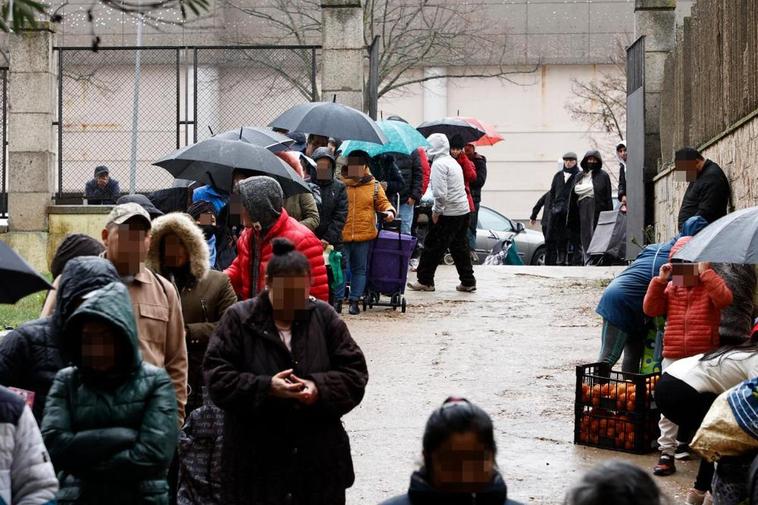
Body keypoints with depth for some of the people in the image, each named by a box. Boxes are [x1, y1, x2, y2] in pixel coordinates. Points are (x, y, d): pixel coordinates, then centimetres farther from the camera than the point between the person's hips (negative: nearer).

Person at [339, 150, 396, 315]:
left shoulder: (374, 186, 7)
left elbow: (383, 202, 13)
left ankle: (354, 301, 16)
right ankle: (338, 300, 7)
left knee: (359, 269, 9)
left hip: (364, 235, 2)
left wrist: (389, 211, -8)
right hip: (342, 234, -2)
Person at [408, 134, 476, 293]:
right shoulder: (453, 162, 16)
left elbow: (440, 192, -23)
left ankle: (424, 280, 5)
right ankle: (468, 282, 15)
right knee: (460, 247, 14)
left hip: (448, 214, -9)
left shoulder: (439, 164, -13)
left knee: (432, 246, 0)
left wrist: (437, 211, -12)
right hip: (463, 210, 9)